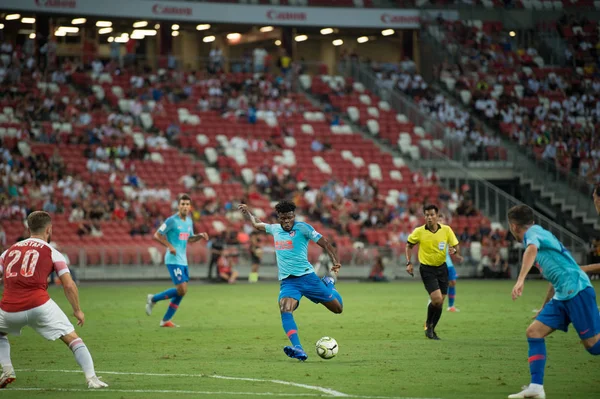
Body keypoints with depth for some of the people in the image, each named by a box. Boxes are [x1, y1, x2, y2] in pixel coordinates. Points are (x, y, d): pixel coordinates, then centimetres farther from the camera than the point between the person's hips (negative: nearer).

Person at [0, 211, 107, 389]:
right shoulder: (51, 253, 9)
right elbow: (69, 285, 3)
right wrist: (77, 310, 16)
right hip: (39, 305, -3)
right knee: (72, 338, 7)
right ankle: (91, 378, -6)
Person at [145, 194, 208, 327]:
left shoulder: (189, 221, 11)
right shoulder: (172, 220, -12)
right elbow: (157, 235, -9)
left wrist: (200, 236, 5)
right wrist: (169, 246, -19)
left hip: (183, 260, 8)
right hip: (173, 260, -8)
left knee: (182, 292, 7)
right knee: (181, 290, -16)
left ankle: (166, 320, 16)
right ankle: (153, 299, 3)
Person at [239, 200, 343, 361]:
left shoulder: (302, 227, -3)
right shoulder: (275, 229, 13)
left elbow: (324, 243, -6)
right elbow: (256, 224, 36)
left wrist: (335, 261, -19)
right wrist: (247, 211, 41)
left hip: (307, 277, -3)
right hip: (287, 281, 3)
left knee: (338, 308, 4)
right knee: (285, 310, -28)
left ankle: (329, 283, 39)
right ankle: (298, 350, -42)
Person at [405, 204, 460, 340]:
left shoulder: (446, 230, -5)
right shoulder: (419, 232, -8)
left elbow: (455, 246, 4)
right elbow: (409, 245, 7)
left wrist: (453, 250, -20)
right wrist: (409, 263, -1)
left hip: (442, 268, 3)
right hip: (427, 269, -3)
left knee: (440, 303, 5)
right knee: (437, 299, -17)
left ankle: (431, 330, 23)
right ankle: (428, 324, 9)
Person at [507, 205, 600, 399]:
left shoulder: (533, 232, -3)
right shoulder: (539, 234, 24)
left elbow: (532, 248, -29)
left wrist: (521, 280, -40)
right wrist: (545, 307, 38)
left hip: (577, 290, -9)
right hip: (562, 295, 9)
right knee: (534, 332, -1)